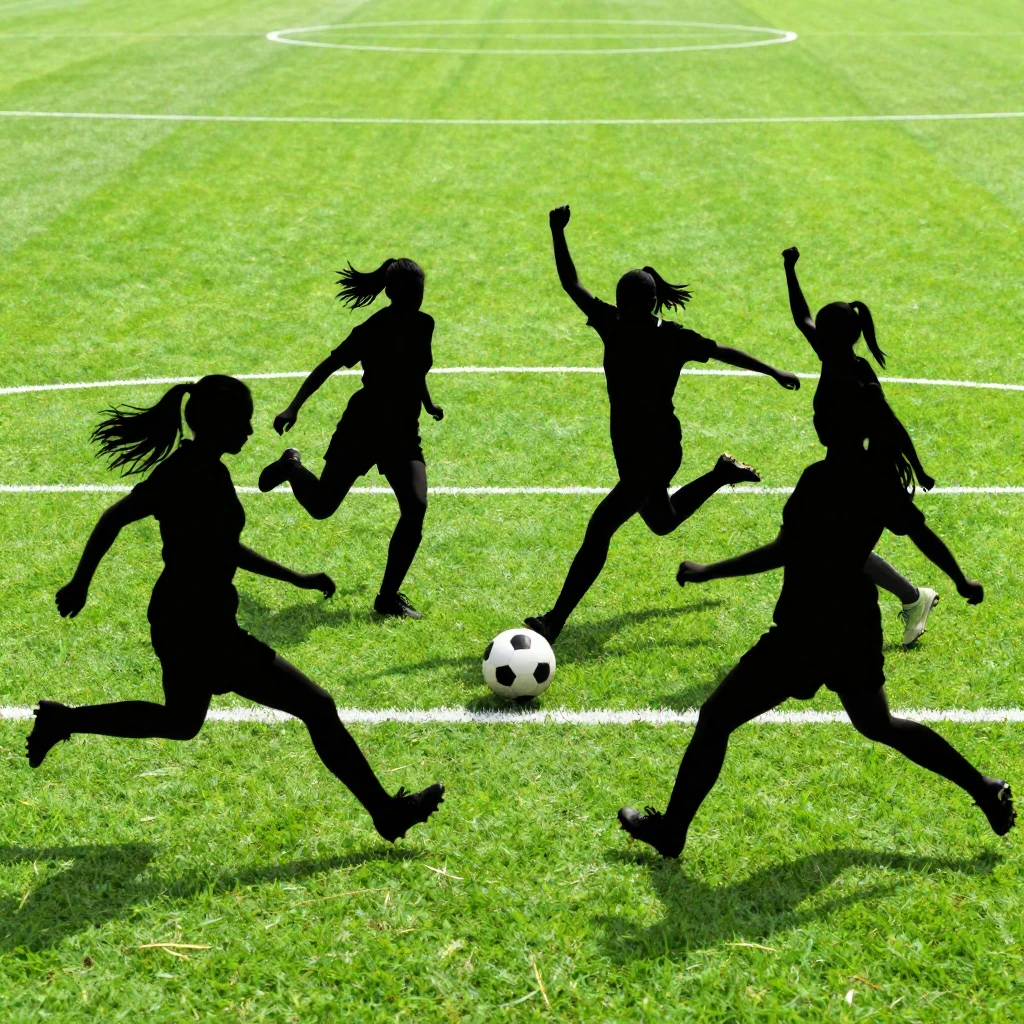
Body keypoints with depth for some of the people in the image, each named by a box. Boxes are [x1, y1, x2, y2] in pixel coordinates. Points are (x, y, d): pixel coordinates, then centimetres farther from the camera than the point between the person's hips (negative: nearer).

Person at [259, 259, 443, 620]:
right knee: (321, 506, 6)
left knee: (416, 508, -15)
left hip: (403, 432, 4)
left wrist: (428, 405, 28)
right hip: (362, 427, -4)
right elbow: (328, 367, -15)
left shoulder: (423, 325, 1)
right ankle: (291, 465, 43)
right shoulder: (373, 330, -17)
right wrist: (293, 408, -21)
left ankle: (389, 597, -3)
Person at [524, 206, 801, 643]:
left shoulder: (675, 339, -17)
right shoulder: (612, 323, -5)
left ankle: (556, 620, -8)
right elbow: (570, 283, -6)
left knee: (600, 527, -14)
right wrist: (558, 234, -20)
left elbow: (725, 352, -1)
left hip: (658, 449, -7)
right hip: (627, 445, 7)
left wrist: (774, 372, 10)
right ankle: (722, 474, 51)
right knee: (660, 522, 29)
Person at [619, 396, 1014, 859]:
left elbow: (784, 550, -29)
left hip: (805, 633, -8)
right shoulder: (880, 477, 1)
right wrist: (962, 581, 23)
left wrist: (710, 572, -24)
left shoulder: (822, 478, -23)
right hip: (857, 625, 8)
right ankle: (985, 791, 33)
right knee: (877, 723, 31)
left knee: (714, 719, 5)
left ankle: (671, 830, 15)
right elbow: (922, 534, 8)